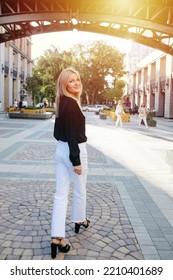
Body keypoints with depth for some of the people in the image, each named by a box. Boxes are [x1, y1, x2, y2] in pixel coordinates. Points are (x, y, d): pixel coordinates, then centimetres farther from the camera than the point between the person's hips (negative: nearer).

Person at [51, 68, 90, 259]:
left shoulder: (62, 102, 10)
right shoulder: (72, 103, -17)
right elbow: (73, 134, -21)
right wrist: (76, 160, -19)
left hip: (60, 149, 8)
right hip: (74, 150, -8)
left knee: (61, 193, 5)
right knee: (80, 190, 16)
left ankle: (57, 237, 6)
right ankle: (79, 220, 39)